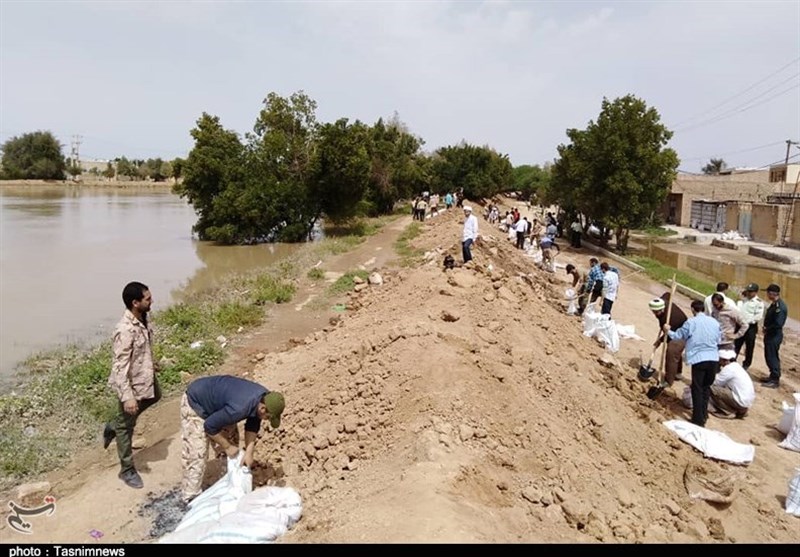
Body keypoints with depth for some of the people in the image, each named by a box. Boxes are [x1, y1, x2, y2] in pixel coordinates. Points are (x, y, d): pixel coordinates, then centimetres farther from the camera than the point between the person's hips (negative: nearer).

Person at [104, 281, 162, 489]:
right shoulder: (125, 330, -33)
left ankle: (113, 426, 47)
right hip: (131, 384, -9)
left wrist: (151, 364, 27)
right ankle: (127, 470, 29)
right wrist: (127, 397, -29)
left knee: (154, 397, 34)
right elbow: (120, 367, -30)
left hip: (145, 378, 9)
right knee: (126, 427, 10)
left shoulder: (142, 318, -6)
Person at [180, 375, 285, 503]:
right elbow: (210, 426, -28)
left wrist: (249, 452, -8)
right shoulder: (239, 407, -40)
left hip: (214, 399, 8)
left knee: (232, 439, 11)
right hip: (195, 403, -8)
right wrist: (227, 447, -16)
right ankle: (192, 498, 5)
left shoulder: (264, 397, -16)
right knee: (196, 455, -9)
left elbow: (252, 425, -1)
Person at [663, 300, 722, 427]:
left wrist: (668, 331, 22)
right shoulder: (714, 322, 7)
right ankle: (703, 415, 29)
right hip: (714, 359, 4)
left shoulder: (691, 322, -6)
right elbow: (718, 340, 17)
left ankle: (698, 420, 3)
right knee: (706, 387, 19)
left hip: (699, 359, -4)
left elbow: (678, 336, 4)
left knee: (697, 389, 3)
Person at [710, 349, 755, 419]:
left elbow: (715, 383, -9)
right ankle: (740, 410, 14)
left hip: (741, 402, -9)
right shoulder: (735, 366, 12)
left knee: (712, 389, -14)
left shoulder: (729, 368, -15)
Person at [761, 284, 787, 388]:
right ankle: (772, 377, 30)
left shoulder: (780, 307, -23)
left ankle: (775, 380, 9)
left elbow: (778, 324, -27)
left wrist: (767, 329, -13)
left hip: (775, 336, -10)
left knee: (772, 357, -1)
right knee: (769, 356, 18)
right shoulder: (774, 304, 8)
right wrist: (766, 328, 2)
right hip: (770, 335, 10)